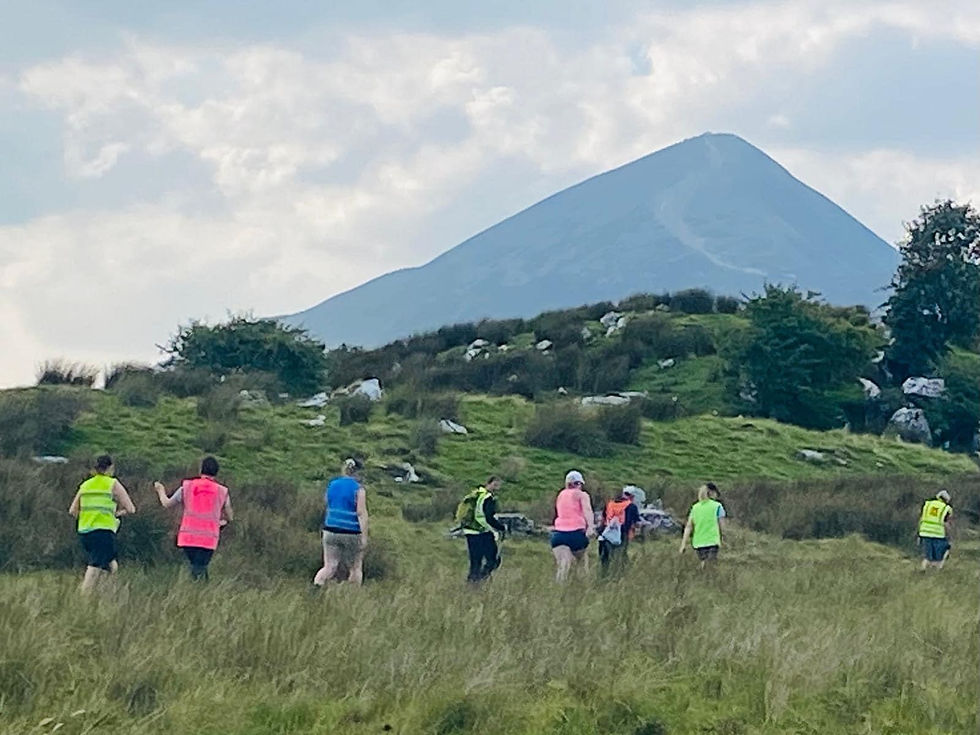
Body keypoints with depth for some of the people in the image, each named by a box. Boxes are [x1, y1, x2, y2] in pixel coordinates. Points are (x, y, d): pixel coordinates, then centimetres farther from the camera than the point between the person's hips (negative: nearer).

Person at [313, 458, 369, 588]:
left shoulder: (331, 485, 6)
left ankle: (316, 585, -20)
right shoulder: (358, 489, -9)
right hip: (352, 534, -4)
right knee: (355, 569, 11)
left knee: (329, 567, 2)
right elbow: (361, 514, -14)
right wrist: (364, 536, -15)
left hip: (331, 532, 4)